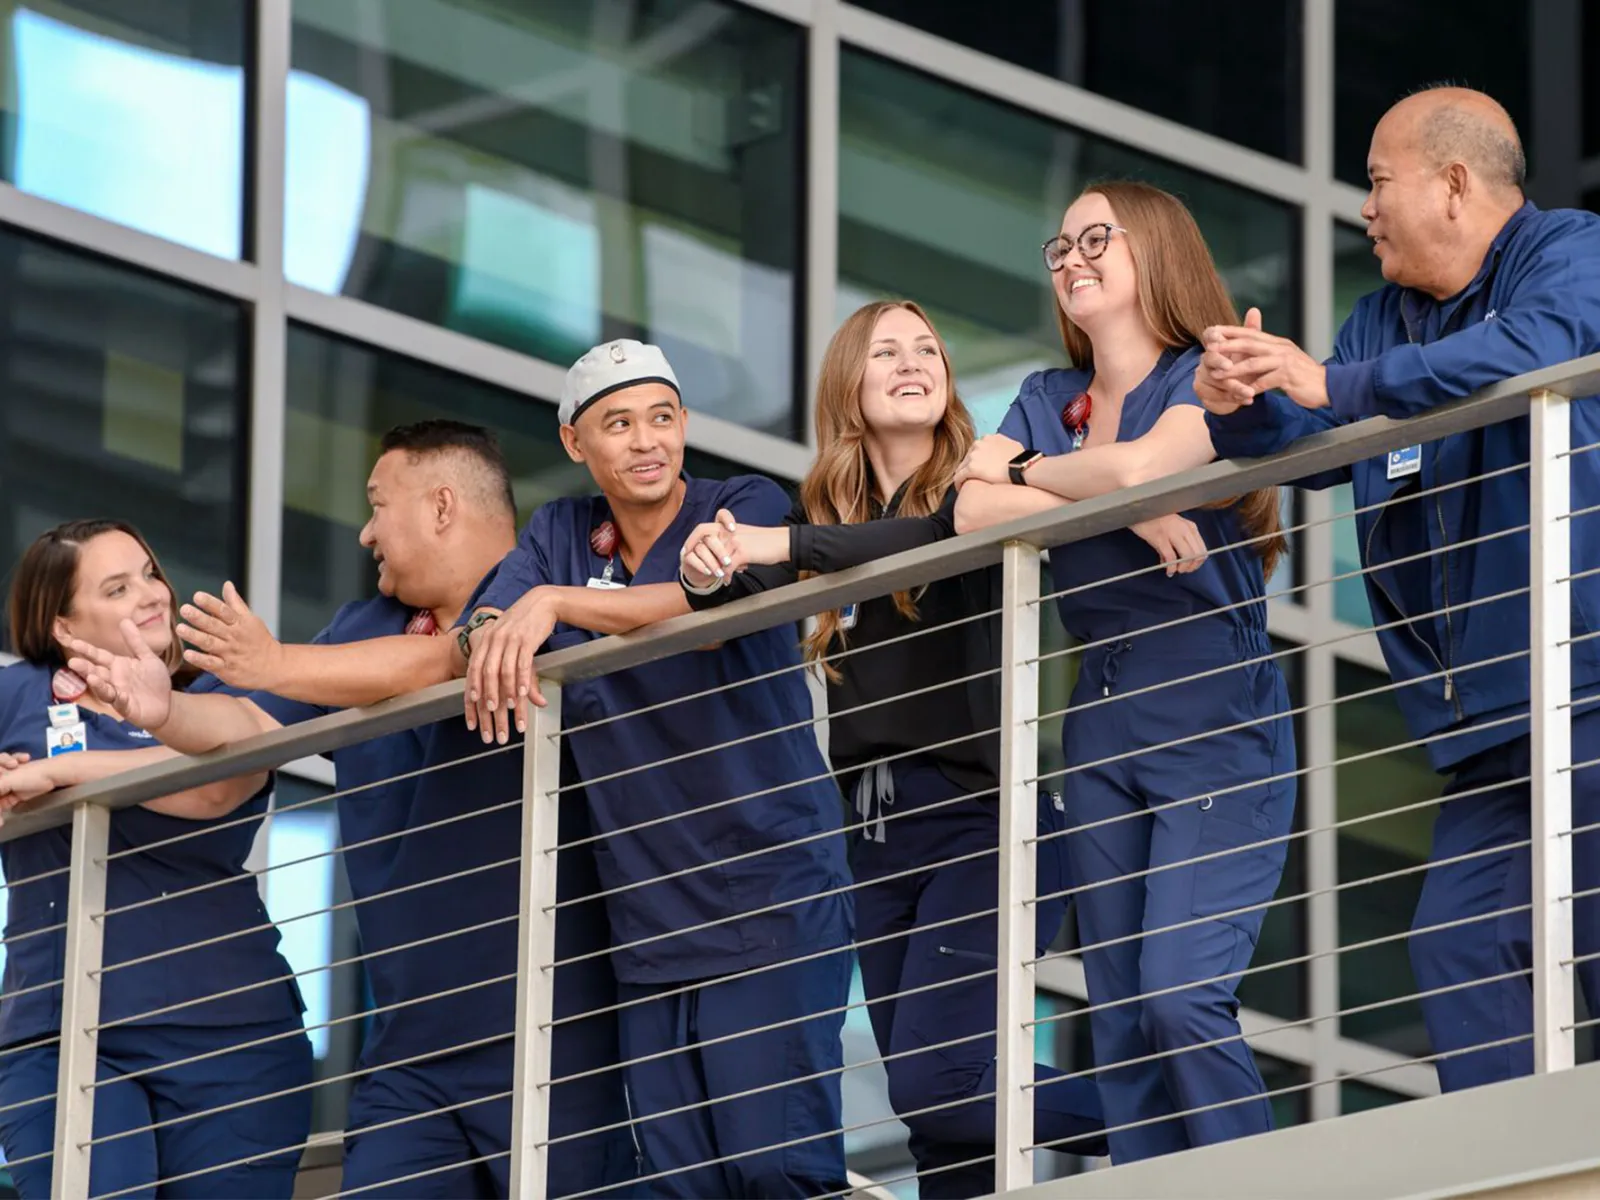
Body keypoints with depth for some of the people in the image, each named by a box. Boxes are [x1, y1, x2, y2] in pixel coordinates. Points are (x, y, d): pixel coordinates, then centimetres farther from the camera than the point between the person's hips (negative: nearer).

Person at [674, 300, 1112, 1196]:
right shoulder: (833, 514, 14)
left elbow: (944, 535, -24)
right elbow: (747, 603, 3)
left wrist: (787, 545, -32)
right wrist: (710, 574, -20)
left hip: (980, 816, -6)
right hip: (881, 833, 7)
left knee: (934, 1081, -19)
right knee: (937, 1118, 4)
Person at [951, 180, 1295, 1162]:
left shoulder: (1205, 378, -3)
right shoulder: (1047, 403, 13)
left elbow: (1139, 465, -23)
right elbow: (974, 512, -5)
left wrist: (1019, 468, -4)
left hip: (1220, 734, -6)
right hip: (1103, 739, 6)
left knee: (1182, 997, -19)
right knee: (1120, 1027, 3)